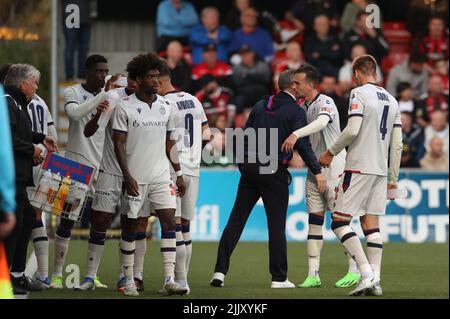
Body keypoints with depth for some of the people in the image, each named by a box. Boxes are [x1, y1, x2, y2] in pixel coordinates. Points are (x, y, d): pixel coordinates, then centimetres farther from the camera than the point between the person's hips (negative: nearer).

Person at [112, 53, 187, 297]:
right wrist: (127, 176, -14)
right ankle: (128, 281, 13)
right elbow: (118, 143, -6)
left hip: (161, 176, 3)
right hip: (135, 178, -3)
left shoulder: (165, 106, 8)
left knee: (169, 221, -8)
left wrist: (178, 173, 13)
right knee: (130, 226, 3)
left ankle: (169, 280, -11)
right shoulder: (125, 107, -5)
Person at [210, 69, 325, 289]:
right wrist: (317, 171, -12)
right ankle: (279, 278, 4)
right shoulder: (295, 112, -4)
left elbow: (245, 135, 13)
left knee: (235, 221, 6)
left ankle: (220, 270, 0)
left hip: (249, 169, 5)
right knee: (276, 225, 2)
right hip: (274, 172, -5)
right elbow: (303, 144, -13)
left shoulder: (260, 106, 12)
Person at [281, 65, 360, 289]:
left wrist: (296, 135, -45)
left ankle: (354, 271, 1)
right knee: (314, 220, 3)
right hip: (313, 171, 8)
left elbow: (321, 122, -35)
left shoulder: (325, 103, -14)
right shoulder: (302, 107, 10)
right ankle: (313, 275, 2)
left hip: (333, 171, -8)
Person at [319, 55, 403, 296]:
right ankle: (375, 282, 2)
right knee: (371, 224, 9)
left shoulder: (359, 94, -6)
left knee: (339, 222, -4)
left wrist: (331, 153, -4)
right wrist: (393, 178, 18)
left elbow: (352, 130, -18)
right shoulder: (391, 100, 15)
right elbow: (397, 144, 13)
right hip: (380, 171, 7)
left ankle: (366, 273, -15)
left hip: (359, 168, -7)